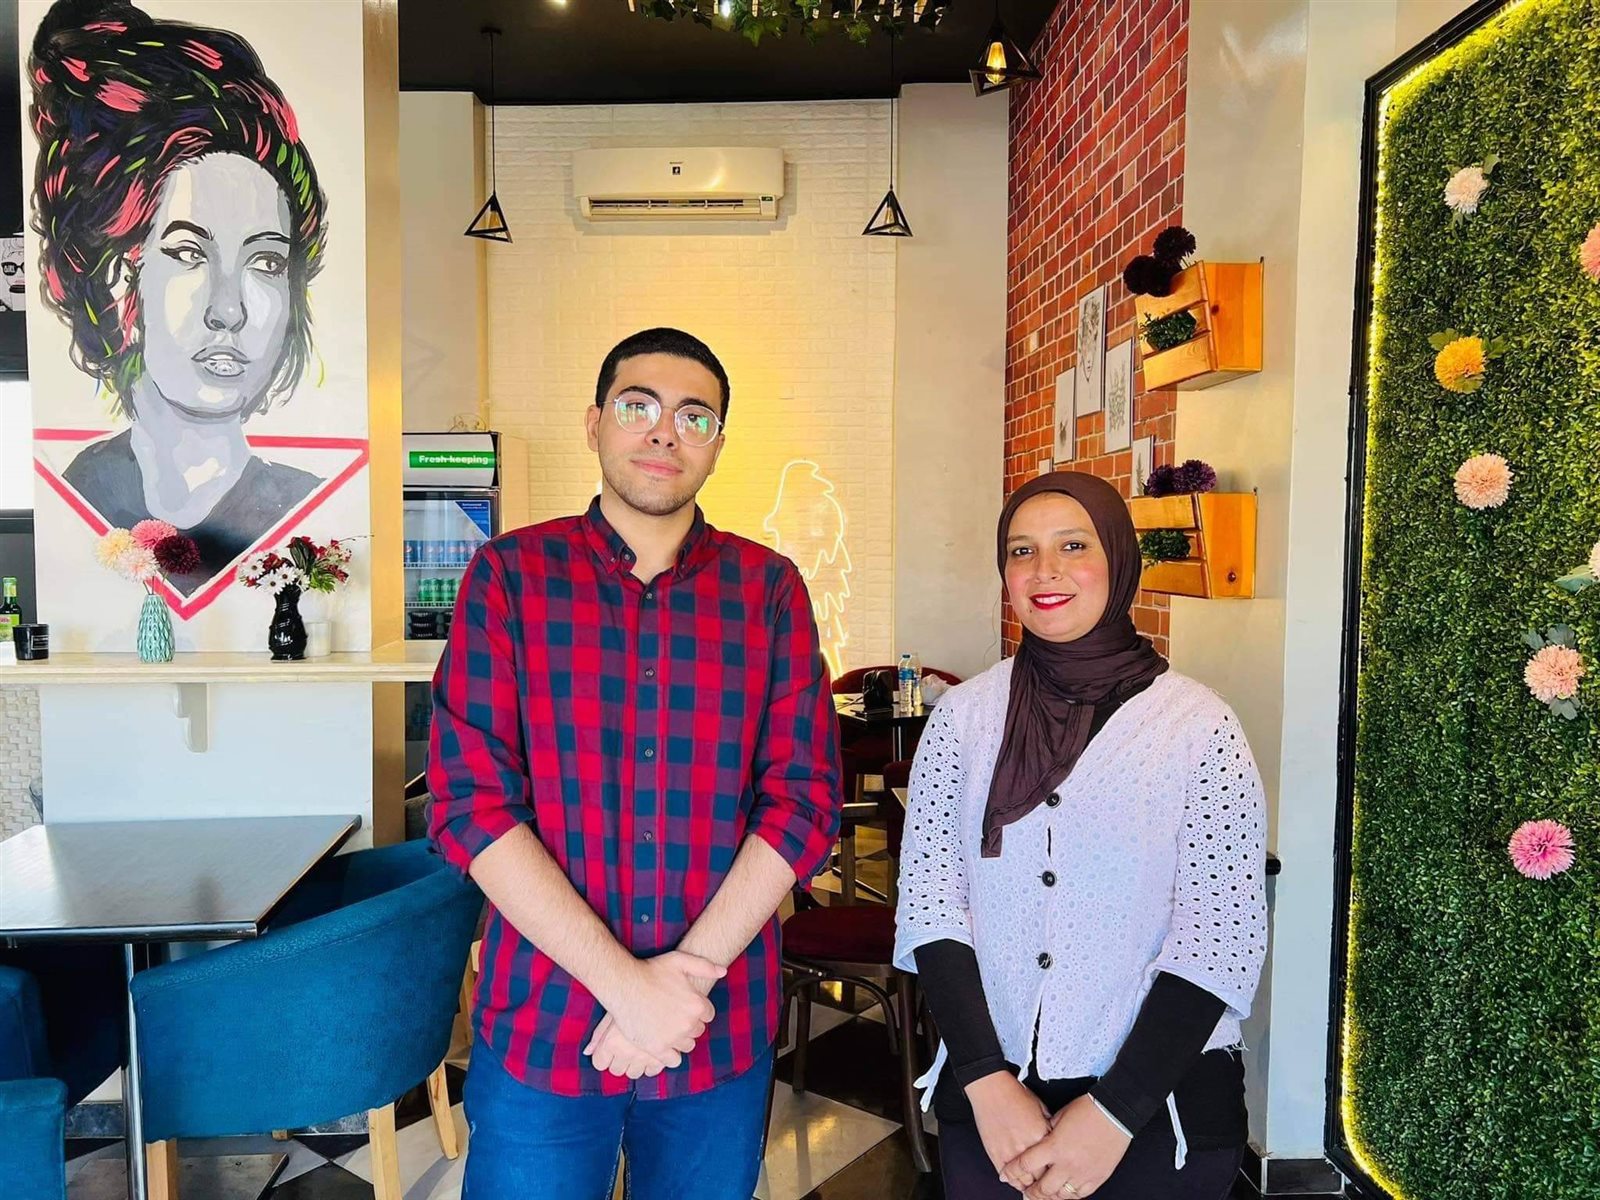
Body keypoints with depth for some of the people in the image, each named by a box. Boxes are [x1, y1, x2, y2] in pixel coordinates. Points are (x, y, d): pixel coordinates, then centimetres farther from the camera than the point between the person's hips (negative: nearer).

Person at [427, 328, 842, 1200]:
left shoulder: (770, 590, 0)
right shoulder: (512, 573, -3)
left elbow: (803, 802, -4)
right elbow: (471, 803, -10)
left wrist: (690, 969, -14)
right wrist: (627, 985, -16)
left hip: (724, 1033, 2)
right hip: (541, 1031, -1)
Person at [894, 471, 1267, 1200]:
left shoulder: (1200, 727, -9)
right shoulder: (963, 716, -3)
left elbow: (1220, 933, -10)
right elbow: (929, 901, -5)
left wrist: (1116, 1111, -14)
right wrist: (989, 1082, -13)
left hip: (1162, 1098, -1)